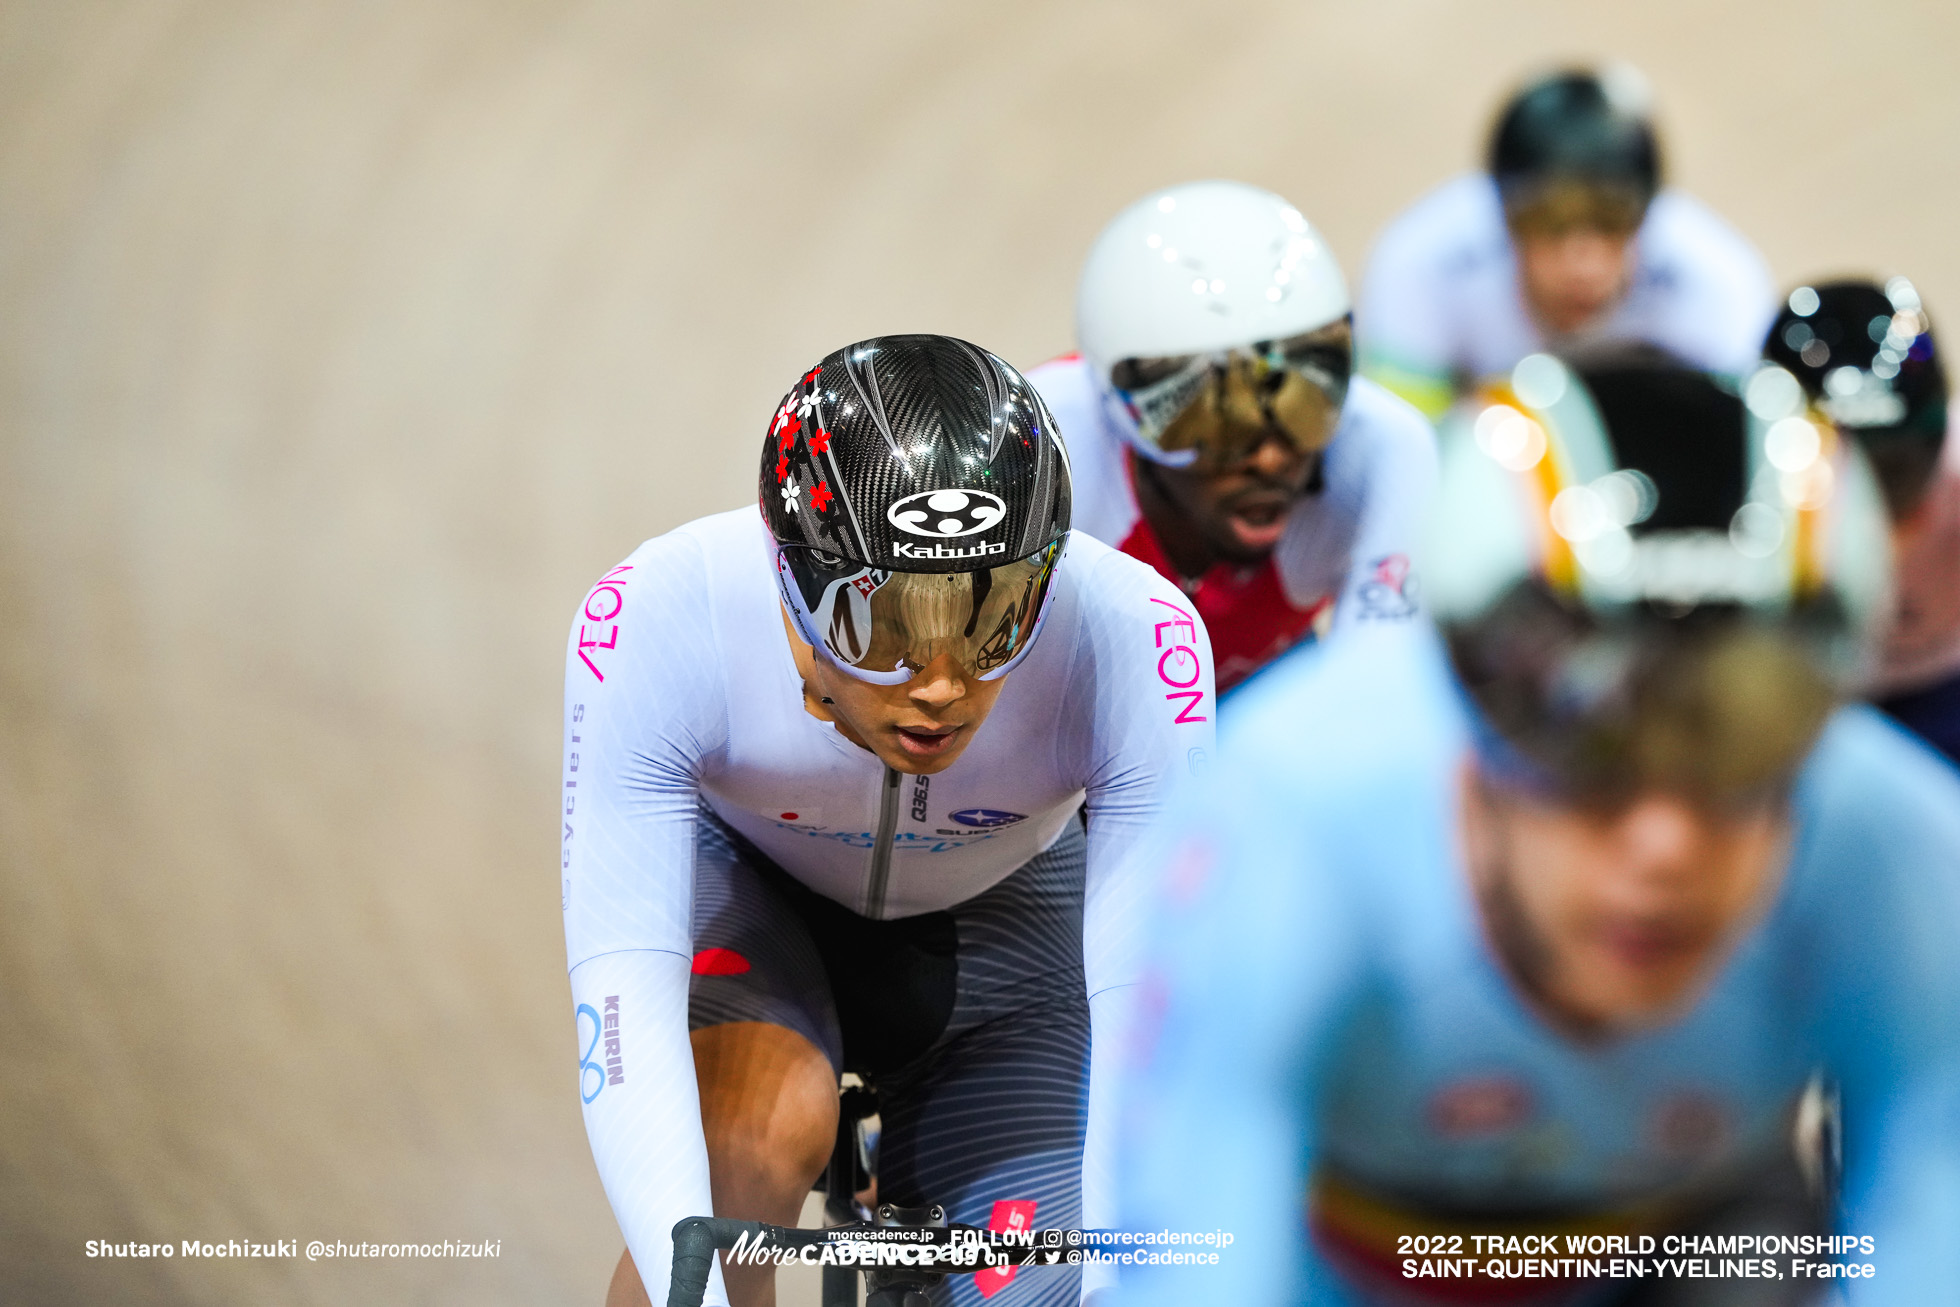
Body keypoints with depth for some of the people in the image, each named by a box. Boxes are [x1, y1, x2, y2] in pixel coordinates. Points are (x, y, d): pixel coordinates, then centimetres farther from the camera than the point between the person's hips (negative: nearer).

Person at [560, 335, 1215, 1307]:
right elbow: (622, 997, -39)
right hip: (741, 879, -1)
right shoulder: (658, 624, -36)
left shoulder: (1134, 648, -35)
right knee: (763, 1132, -33)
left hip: (996, 920, 2)